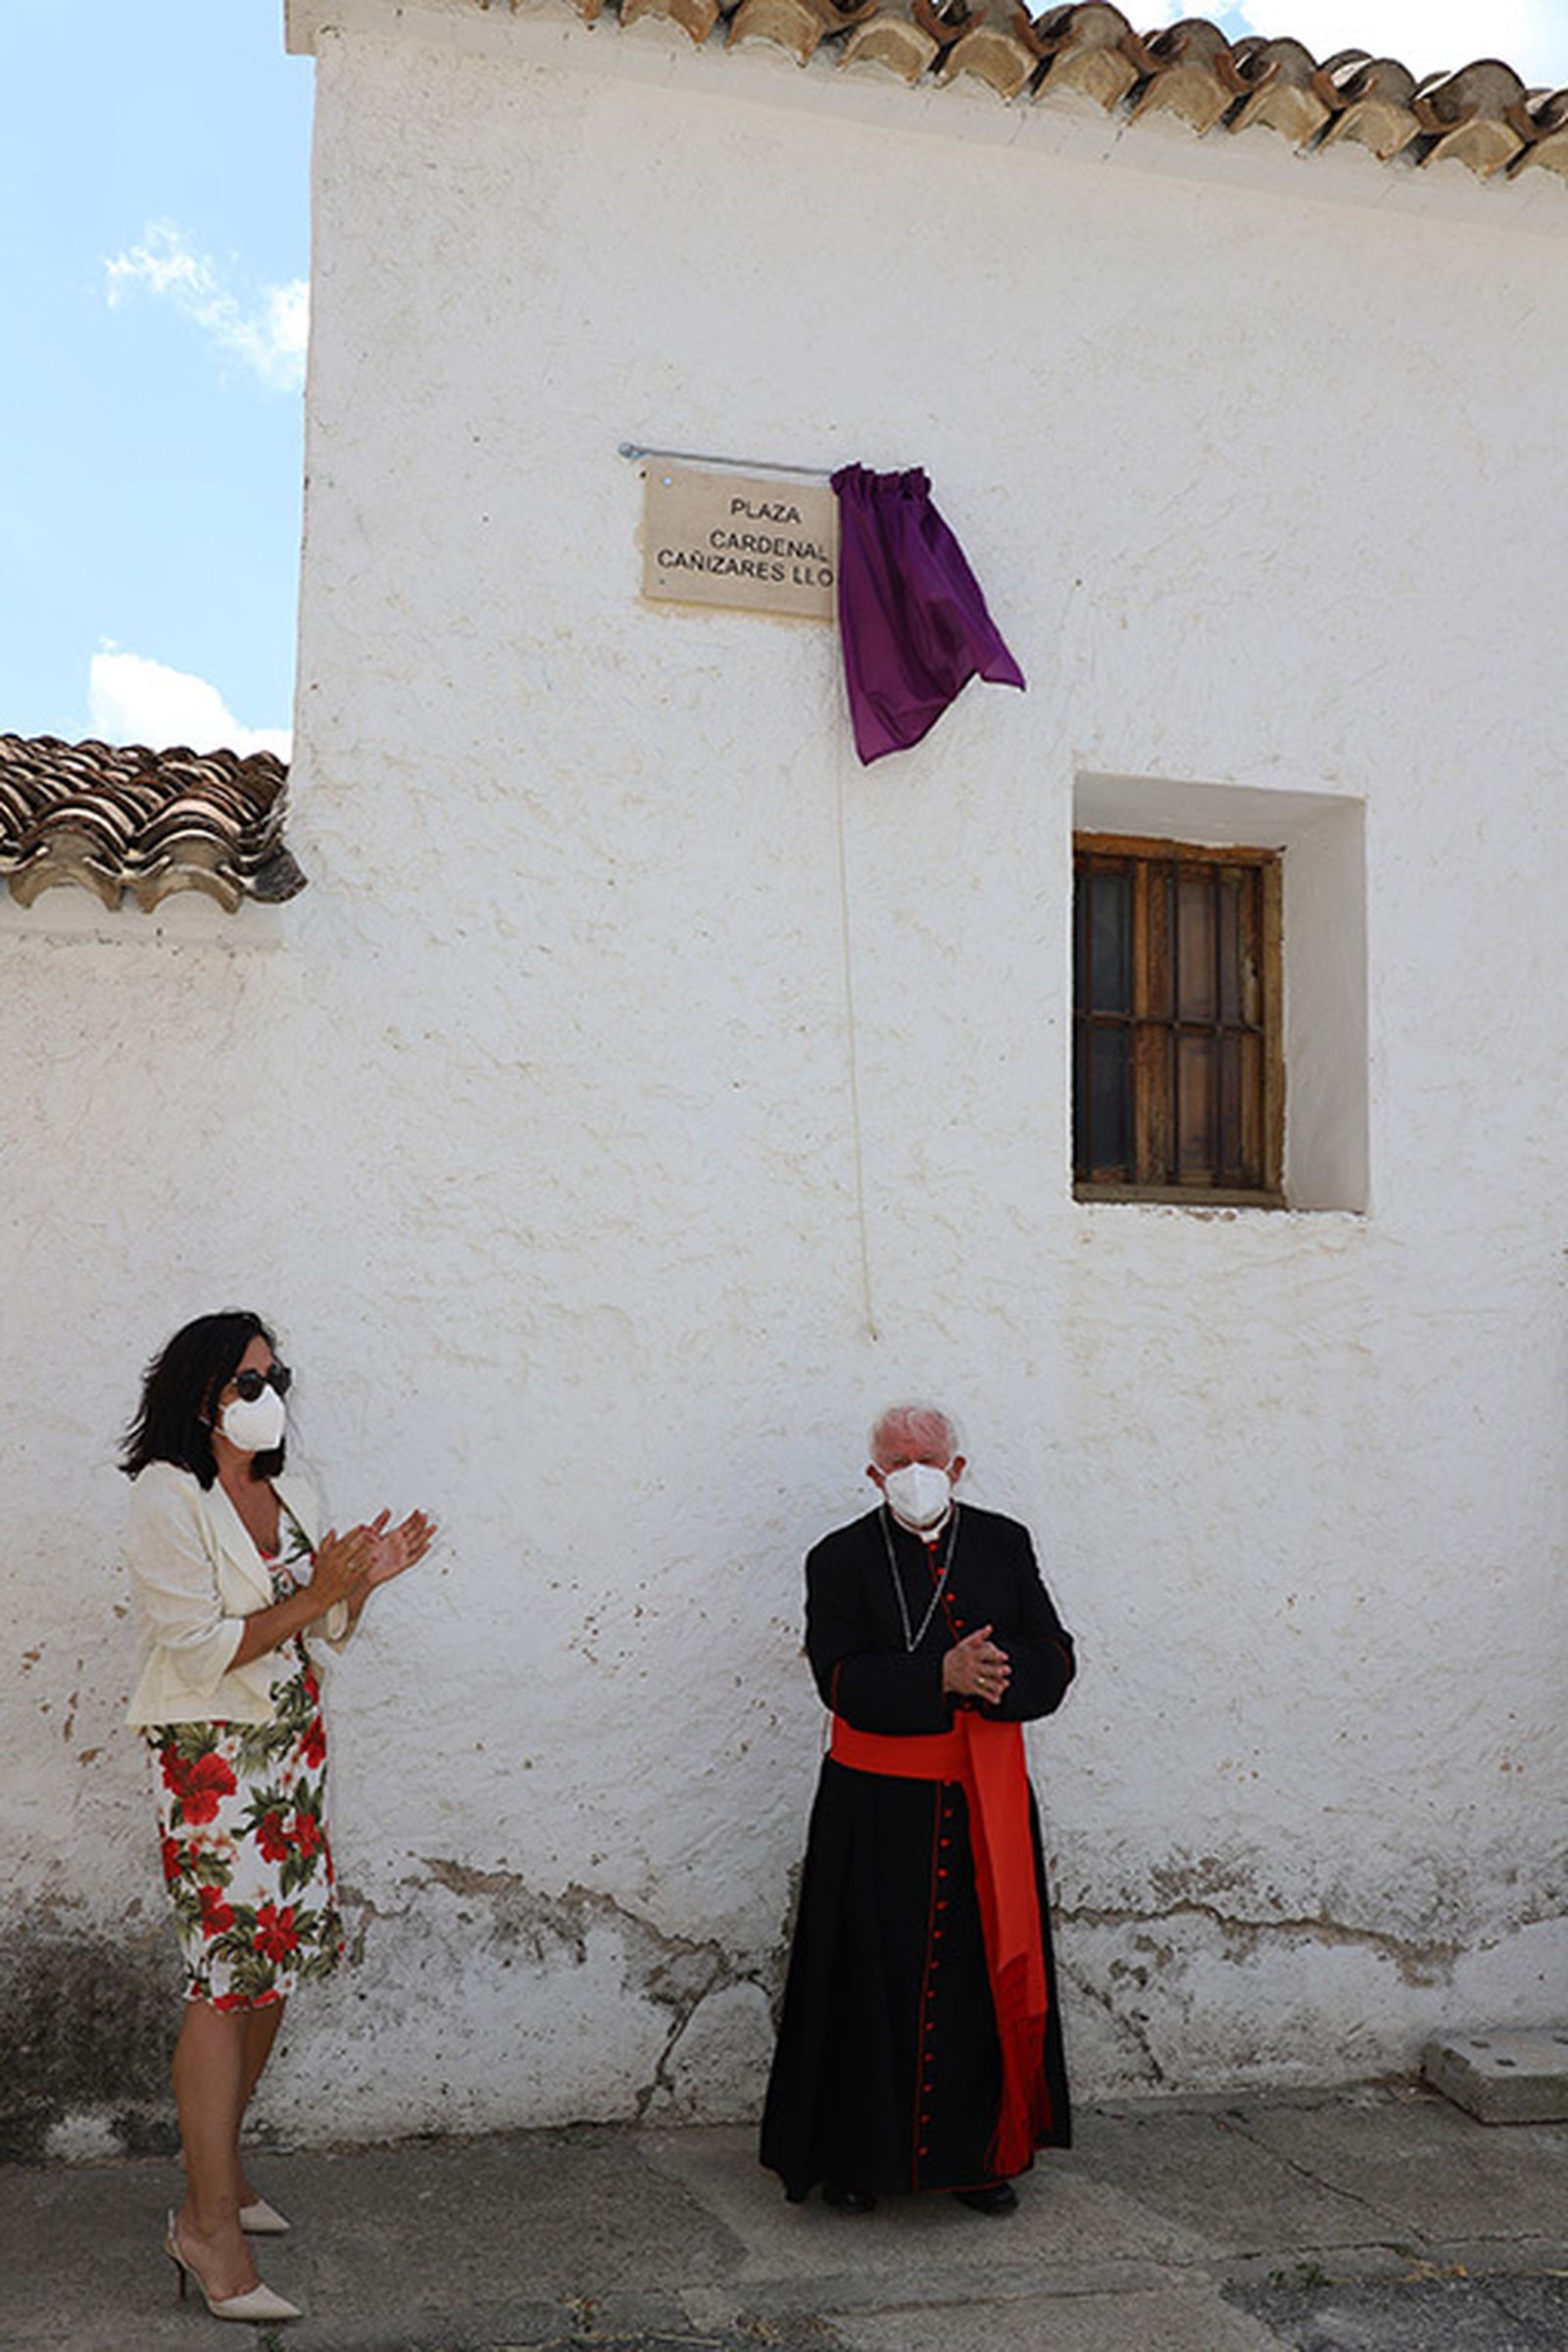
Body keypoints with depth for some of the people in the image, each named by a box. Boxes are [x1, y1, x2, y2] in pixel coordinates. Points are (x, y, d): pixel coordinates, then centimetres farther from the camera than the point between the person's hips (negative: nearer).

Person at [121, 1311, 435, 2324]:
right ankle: (209, 2223, 1)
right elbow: (200, 1647, -18)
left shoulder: (289, 1494, 10)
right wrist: (315, 1595, -22)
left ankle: (219, 2161, 27)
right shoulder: (167, 1498, -12)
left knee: (281, 1958, 10)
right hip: (212, 1755, -7)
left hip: (294, 1744, 7)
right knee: (226, 1972, -8)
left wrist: (366, 1578, -5)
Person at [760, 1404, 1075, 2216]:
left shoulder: (1004, 1545, 6)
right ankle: (854, 2157, 19)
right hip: (877, 1806, -2)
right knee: (873, 1985, 4)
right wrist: (942, 1676, -24)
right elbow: (843, 1680, -12)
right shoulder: (841, 1559, -2)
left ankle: (978, 2154, 23)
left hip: (986, 1801, 3)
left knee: (986, 1980, 8)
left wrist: (997, 1671, -19)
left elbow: (1054, 1659, 1)